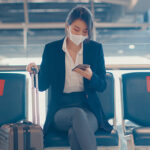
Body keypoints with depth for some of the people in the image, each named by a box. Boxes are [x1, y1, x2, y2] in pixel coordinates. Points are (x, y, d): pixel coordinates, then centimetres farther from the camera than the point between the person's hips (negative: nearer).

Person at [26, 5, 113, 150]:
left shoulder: (95, 48, 4)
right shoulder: (51, 49, 3)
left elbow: (102, 86, 6)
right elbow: (42, 85, 4)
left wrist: (90, 76, -16)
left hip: (89, 110, 0)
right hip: (61, 110, 0)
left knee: (75, 134, -35)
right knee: (78, 114, -37)